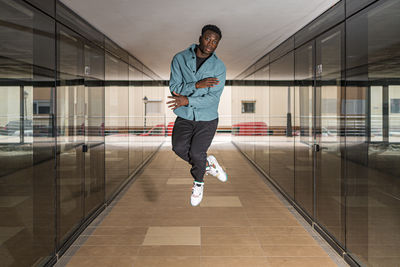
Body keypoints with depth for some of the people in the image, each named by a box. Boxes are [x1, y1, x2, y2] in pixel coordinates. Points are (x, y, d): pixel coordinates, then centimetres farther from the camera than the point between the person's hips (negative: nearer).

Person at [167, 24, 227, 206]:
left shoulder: (219, 67, -6)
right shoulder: (180, 59, -3)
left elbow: (213, 98, -13)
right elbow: (174, 87, -10)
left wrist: (187, 100, -26)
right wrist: (197, 85, -24)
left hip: (207, 118, -1)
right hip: (184, 117, 2)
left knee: (196, 153, -13)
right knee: (179, 147, -19)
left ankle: (198, 183, 20)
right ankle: (208, 164, 10)